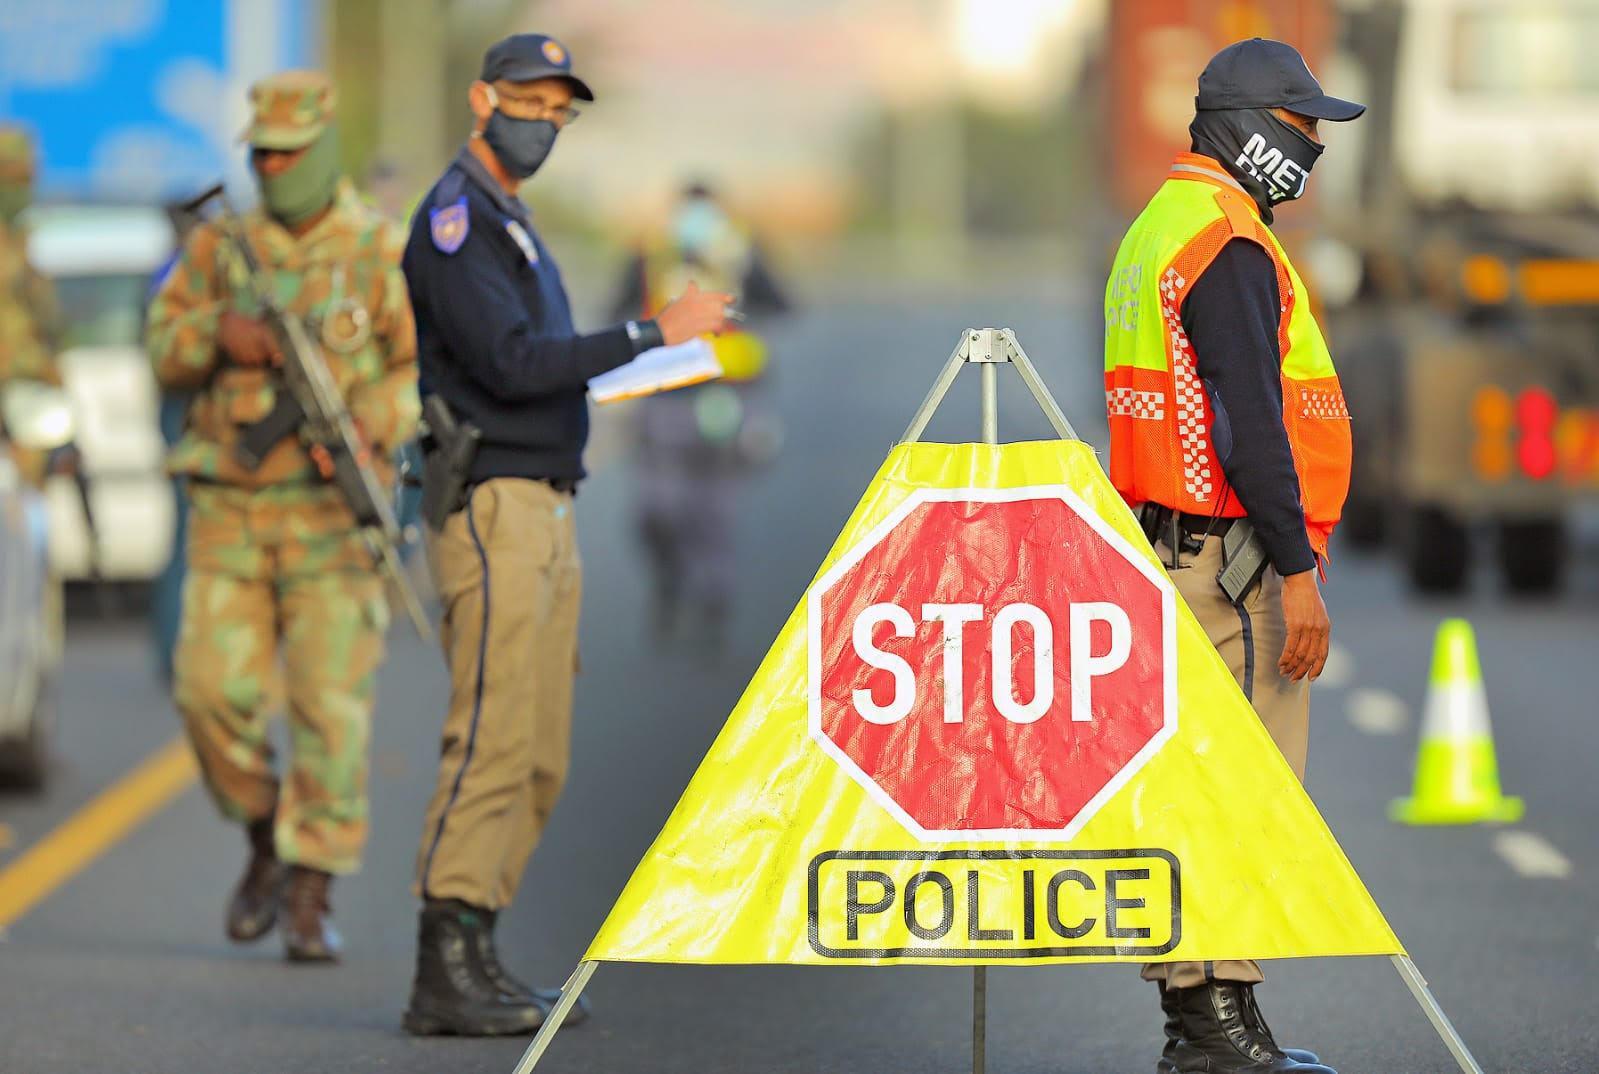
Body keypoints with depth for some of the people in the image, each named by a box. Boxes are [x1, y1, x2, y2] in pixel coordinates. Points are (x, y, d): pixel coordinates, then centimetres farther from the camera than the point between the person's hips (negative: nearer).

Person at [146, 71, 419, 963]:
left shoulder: (383, 254, 0)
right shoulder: (220, 246, 9)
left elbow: (428, 366, -4)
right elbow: (167, 352, 11)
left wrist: (367, 425, -20)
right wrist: (217, 334, -10)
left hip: (333, 511, -3)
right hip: (230, 511, 3)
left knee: (330, 704, -7)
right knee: (214, 689, -6)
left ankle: (312, 898, -1)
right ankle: (267, 838, 20)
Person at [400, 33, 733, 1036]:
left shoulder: (513, 224, 22)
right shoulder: (455, 219, -9)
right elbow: (511, 363, -20)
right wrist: (656, 333, -19)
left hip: (546, 508, 10)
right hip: (491, 509, -10)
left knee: (537, 761, 8)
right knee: (492, 743, -14)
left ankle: (474, 958, 9)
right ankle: (446, 973, -15)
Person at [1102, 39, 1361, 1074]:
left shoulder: (1156, 229, 18)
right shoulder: (1229, 246, -15)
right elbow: (1248, 422, -21)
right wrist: (1298, 571, -20)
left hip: (1169, 538, 10)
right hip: (1232, 551, -10)